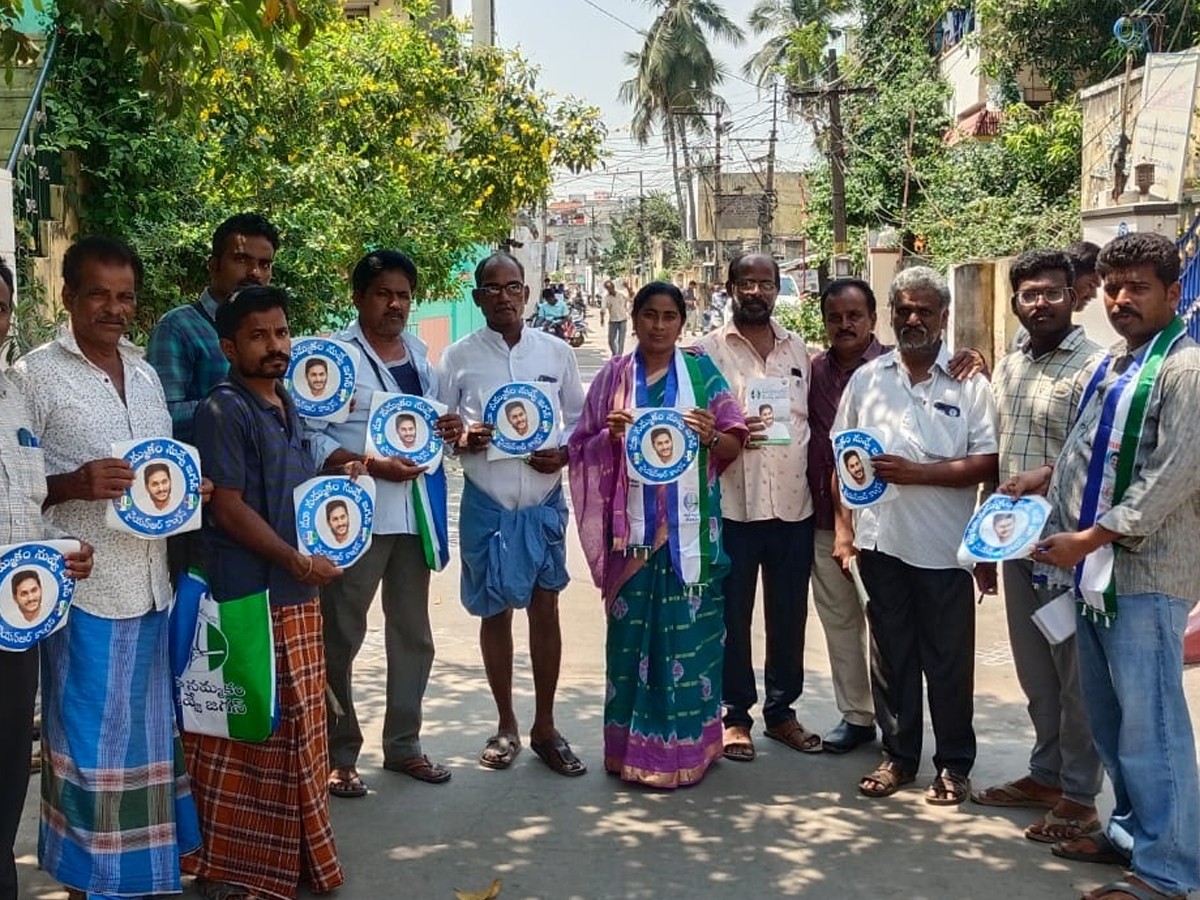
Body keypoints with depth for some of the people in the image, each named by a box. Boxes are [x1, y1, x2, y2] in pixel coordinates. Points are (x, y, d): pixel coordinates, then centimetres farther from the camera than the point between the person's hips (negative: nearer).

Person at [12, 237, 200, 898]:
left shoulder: (145, 374, 13)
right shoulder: (35, 374, -5)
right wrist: (74, 484, -24)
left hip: (152, 584, 6)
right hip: (84, 587, -6)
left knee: (148, 733, 15)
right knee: (87, 739, 2)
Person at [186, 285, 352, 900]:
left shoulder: (286, 406, 14)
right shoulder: (224, 411, -13)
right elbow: (229, 506, -17)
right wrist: (298, 562, -16)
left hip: (297, 595, 9)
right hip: (246, 596, -8)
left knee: (295, 727, 16)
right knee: (243, 734, 0)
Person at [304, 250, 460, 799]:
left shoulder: (419, 354, 13)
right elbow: (309, 436, -14)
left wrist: (449, 432, 2)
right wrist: (370, 464, -24)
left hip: (415, 510, 7)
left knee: (413, 633, 15)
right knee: (341, 636, 2)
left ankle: (403, 743, 28)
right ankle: (339, 754, 14)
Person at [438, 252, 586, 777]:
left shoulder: (556, 353, 3)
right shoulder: (459, 357, 0)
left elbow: (579, 418, 9)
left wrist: (563, 454, -11)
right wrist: (461, 439, -17)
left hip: (544, 500, 1)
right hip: (486, 502, -1)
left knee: (545, 609, 5)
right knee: (494, 612, 8)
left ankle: (545, 726, 18)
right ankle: (506, 726, 24)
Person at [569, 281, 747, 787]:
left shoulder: (701, 372, 5)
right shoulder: (614, 376, 7)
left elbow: (733, 447, 4)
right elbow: (585, 449, 7)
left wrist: (711, 435, -17)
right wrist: (610, 435, -13)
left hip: (689, 527, 0)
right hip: (634, 526, 0)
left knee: (689, 630, 1)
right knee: (633, 632, 2)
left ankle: (686, 744, 13)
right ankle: (635, 746, 13)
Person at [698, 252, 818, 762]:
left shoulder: (800, 349, 10)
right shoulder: (709, 350, 0)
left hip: (794, 505, 3)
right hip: (732, 505, -3)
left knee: (789, 616, 12)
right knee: (733, 616, 6)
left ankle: (781, 711, 27)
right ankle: (735, 714, 20)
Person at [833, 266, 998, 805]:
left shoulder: (969, 385, -2)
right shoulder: (866, 379, 7)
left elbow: (987, 463, -9)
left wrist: (916, 473, -17)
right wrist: (843, 528, 4)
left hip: (943, 549, -3)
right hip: (880, 541, 3)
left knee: (948, 660, 7)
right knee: (890, 654, 12)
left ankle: (954, 765, 21)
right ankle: (898, 755, 26)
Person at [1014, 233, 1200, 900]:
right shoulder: (1113, 365, 16)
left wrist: (1089, 538, -18)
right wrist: (1048, 477, 13)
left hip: (1144, 573, -9)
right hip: (1096, 567, 9)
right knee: (1109, 717, 16)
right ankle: (1132, 831, 30)